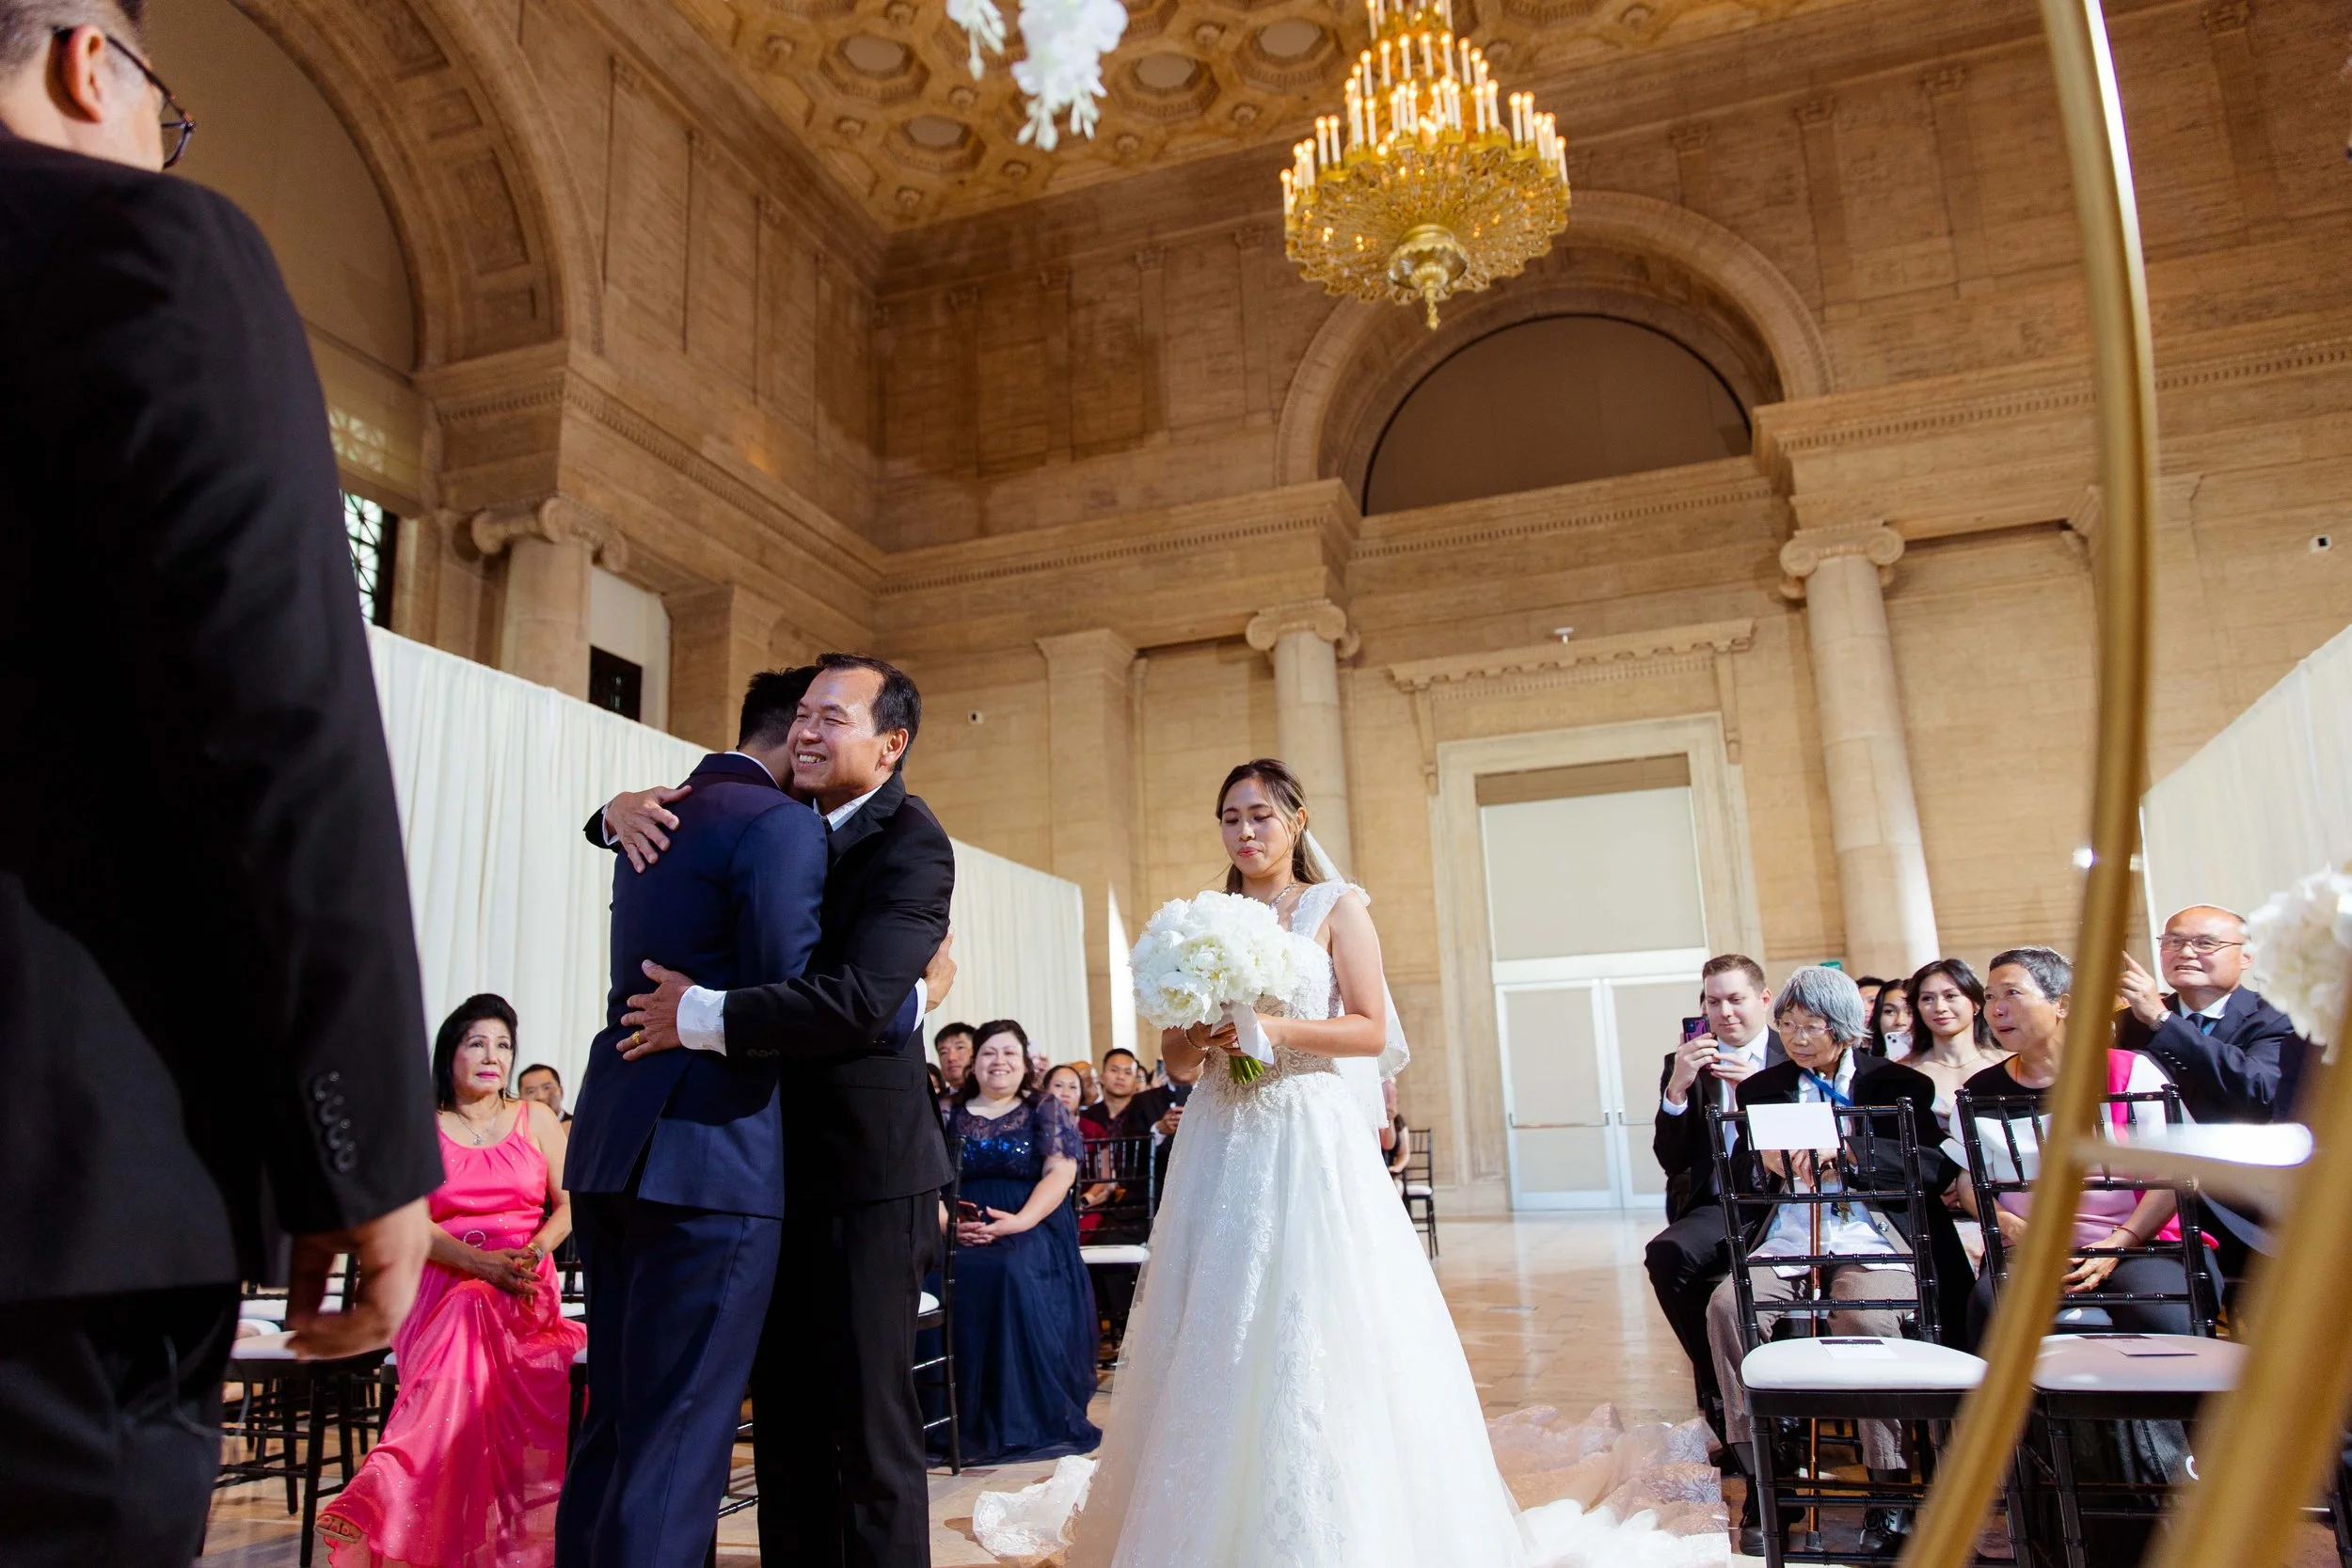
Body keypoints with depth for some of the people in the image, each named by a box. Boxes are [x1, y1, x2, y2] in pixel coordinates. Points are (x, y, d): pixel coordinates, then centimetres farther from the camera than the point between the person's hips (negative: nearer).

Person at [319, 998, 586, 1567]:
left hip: (525, 1294, 1)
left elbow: (569, 1205, 11)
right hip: (440, 1289, -1)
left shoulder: (536, 1119, 15)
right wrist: (481, 1262, -17)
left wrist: (534, 1251, -12)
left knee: (471, 1316, -36)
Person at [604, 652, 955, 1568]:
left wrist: (701, 1015, -22)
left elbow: (859, 998, -26)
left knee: (868, 1416, -1)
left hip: (868, 1168, -7)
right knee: (784, 1408, 15)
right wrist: (623, 811, 0)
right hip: (782, 1160, 8)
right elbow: (671, 827, 23)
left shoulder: (911, 843, -13)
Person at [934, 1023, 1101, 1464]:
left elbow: (1060, 1172, -2)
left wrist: (1021, 1221, -18)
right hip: (964, 1233, 2)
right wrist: (945, 1220, -14)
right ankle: (965, 1418, -18)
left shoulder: (1047, 1109, 12)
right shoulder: (952, 1115, 18)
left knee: (1015, 1273, -35)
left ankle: (1028, 1419, -23)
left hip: (1033, 1229, -2)